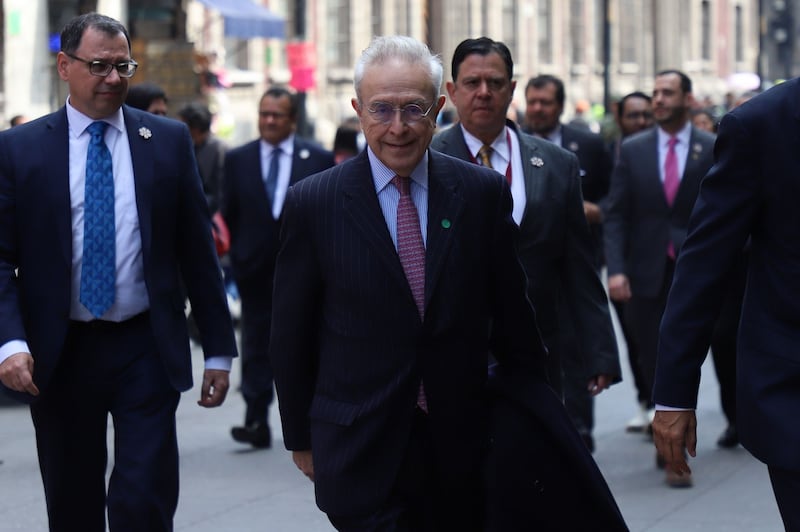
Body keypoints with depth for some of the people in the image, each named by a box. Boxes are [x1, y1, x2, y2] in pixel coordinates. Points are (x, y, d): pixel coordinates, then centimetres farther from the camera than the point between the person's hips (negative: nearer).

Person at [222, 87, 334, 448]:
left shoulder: (318, 160, 2)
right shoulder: (237, 160, 6)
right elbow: (229, 215, 7)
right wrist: (238, 258, 1)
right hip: (256, 269, 1)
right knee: (256, 346, -2)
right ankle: (257, 421, -2)